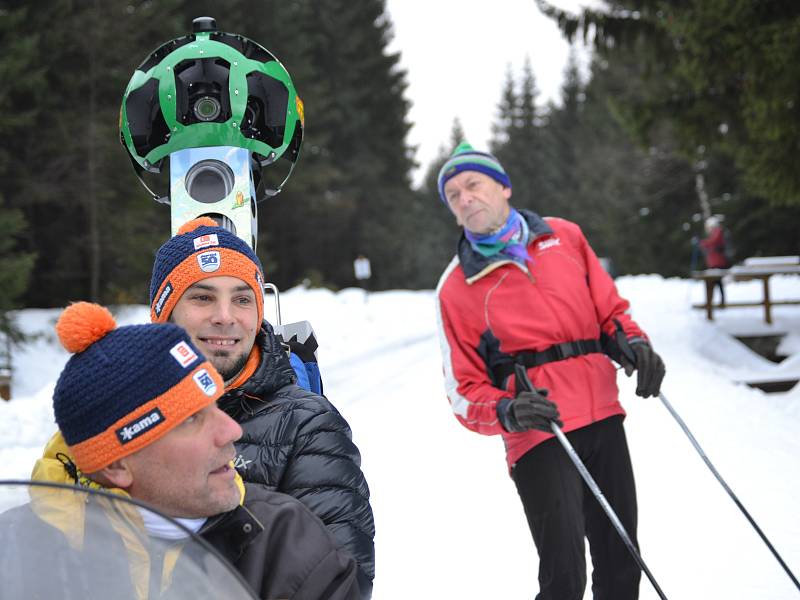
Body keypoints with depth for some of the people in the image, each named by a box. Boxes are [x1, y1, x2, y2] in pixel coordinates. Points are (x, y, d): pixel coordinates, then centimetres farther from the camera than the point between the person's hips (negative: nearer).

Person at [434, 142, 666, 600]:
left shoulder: (564, 237, 10)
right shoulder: (456, 288, 1)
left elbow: (608, 308, 18)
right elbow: (465, 389, 2)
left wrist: (631, 341, -4)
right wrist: (506, 412, -17)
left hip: (603, 419, 4)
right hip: (539, 435, -4)